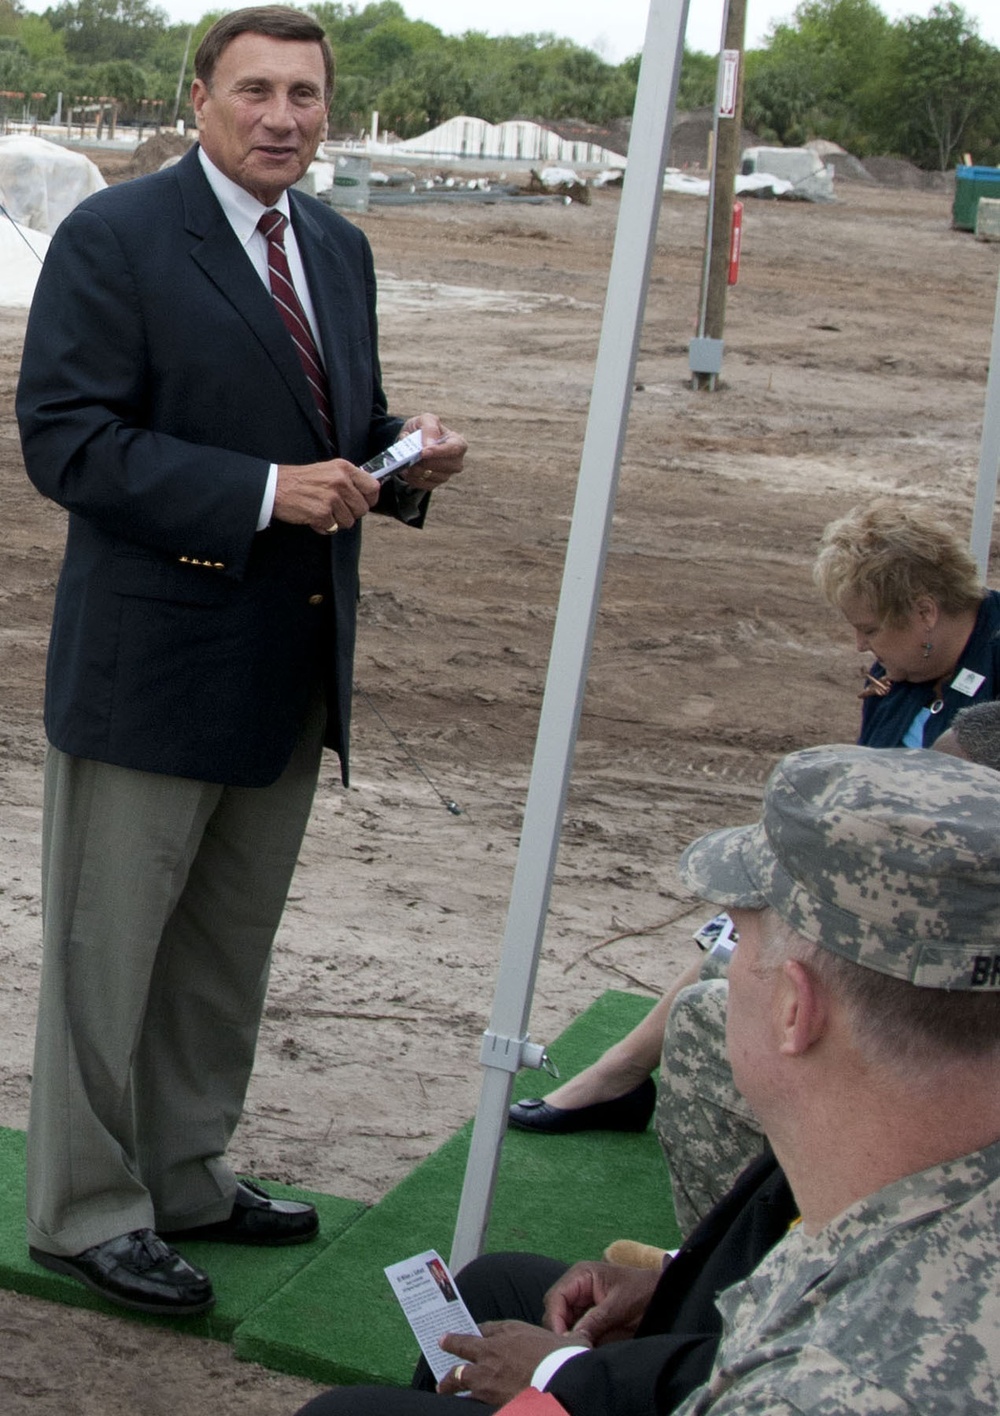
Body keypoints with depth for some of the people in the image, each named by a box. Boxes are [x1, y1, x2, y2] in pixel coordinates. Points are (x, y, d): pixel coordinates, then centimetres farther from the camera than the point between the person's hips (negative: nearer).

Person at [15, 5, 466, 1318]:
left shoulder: (339, 248, 11)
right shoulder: (113, 238, -11)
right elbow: (65, 439, -18)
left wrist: (406, 460, -4)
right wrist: (262, 492, -25)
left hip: (290, 666, 7)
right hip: (153, 663, -7)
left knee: (230, 948, 19)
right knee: (109, 954, 6)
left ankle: (184, 1176, 36)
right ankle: (86, 1210, 23)